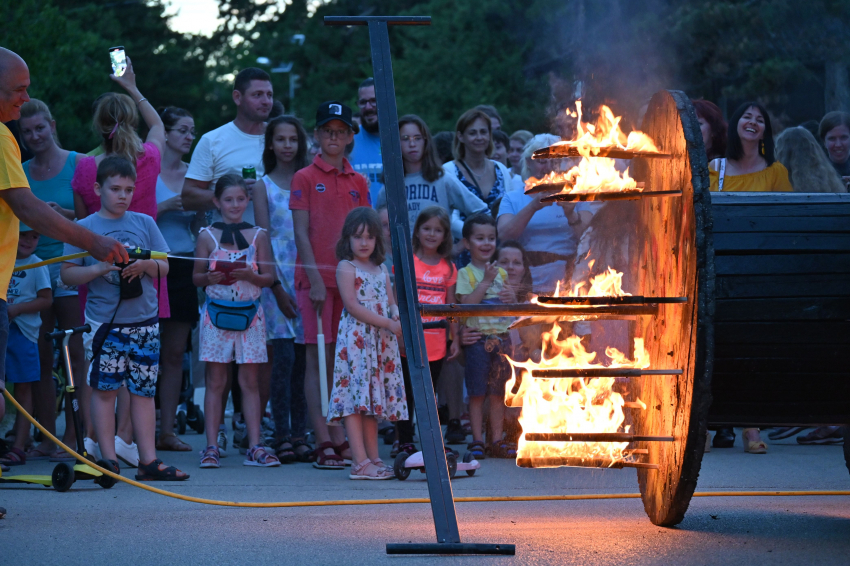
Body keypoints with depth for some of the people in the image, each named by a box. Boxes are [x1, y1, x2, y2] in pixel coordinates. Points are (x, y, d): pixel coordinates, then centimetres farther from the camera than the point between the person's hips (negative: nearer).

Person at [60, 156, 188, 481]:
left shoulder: (144, 223, 10)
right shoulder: (84, 228, 3)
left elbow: (165, 267, 10)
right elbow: (67, 274, 0)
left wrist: (146, 265, -11)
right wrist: (98, 269, -16)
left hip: (144, 322, 2)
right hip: (103, 322, -2)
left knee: (144, 390, 3)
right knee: (104, 388, -3)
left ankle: (148, 460, 5)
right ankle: (108, 458, 3)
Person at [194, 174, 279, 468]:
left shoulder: (258, 236, 7)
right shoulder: (207, 236, 5)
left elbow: (269, 277, 5)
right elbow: (196, 276, 6)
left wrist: (251, 276, -15)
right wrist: (211, 278, -15)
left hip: (249, 312, 1)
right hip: (216, 312, -1)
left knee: (250, 381, 2)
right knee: (216, 380, 0)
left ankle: (255, 447, 2)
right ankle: (211, 446, 2)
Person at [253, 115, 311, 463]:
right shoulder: (264, 186, 6)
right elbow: (264, 238, 1)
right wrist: (276, 285, -8)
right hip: (278, 278, -2)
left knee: (302, 358, 1)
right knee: (283, 356, -8)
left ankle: (300, 434, 4)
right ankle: (283, 437, -6)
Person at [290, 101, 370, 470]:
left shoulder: (358, 183, 13)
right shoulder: (305, 178, 1)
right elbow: (301, 232, -4)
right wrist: (315, 280, -12)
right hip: (316, 279, -4)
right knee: (318, 359, -4)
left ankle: (340, 439, 10)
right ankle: (323, 443, -6)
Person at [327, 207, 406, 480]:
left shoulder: (381, 270, 18)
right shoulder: (346, 268, -2)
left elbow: (392, 302, 16)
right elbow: (352, 306, -12)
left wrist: (398, 316, -8)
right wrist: (388, 323, -15)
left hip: (382, 343, 7)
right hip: (356, 339, -7)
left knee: (374, 398, 8)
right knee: (355, 397, -11)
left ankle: (373, 459, 12)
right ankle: (360, 462, -16)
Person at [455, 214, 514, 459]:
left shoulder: (501, 274, 14)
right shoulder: (465, 274, -1)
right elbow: (467, 303, -15)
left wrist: (512, 298, -5)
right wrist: (486, 281, -16)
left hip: (501, 336, 4)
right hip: (477, 338, -4)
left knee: (498, 393, 5)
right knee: (477, 393, -3)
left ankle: (496, 440, 9)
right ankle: (477, 441, 2)